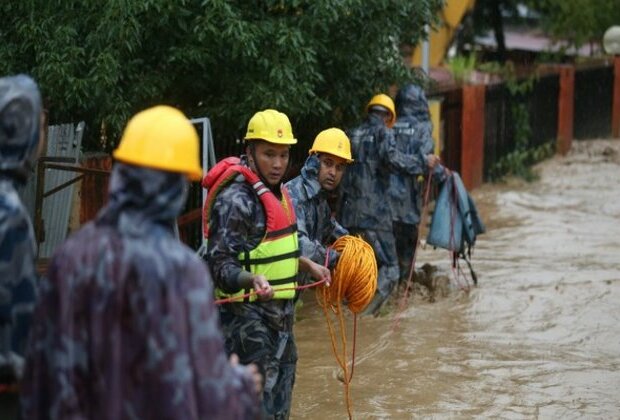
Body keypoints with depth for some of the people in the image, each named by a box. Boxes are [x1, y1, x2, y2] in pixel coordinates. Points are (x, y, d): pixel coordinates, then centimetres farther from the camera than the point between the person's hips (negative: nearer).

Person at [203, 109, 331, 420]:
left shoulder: (276, 192, 11)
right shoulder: (236, 199, -19)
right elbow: (221, 264, -24)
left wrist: (307, 265, 27)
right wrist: (253, 281, -41)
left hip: (280, 313, 10)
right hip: (247, 316, -10)